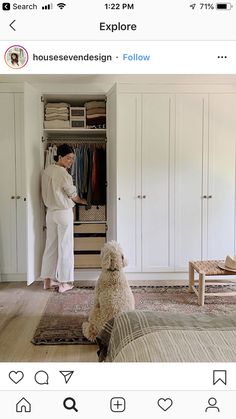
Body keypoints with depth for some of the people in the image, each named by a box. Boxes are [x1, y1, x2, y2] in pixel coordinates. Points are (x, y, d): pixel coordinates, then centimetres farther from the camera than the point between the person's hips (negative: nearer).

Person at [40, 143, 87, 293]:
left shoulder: (47, 170, 7)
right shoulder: (63, 173, -16)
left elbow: (47, 192, 12)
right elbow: (73, 195, -6)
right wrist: (82, 201, 13)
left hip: (50, 212, 8)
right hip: (64, 213, -8)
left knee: (51, 245, 13)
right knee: (65, 247, 0)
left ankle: (48, 279, 20)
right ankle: (64, 282, 7)